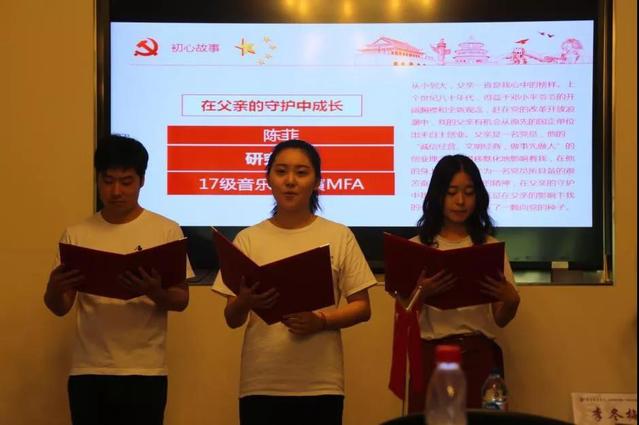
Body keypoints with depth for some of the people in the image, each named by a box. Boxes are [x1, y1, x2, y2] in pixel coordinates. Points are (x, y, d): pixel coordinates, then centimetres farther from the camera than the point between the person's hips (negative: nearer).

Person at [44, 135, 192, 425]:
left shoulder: (166, 231, 0)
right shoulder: (77, 235, 6)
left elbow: (181, 301, 1)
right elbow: (60, 308, 9)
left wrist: (154, 292, -20)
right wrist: (54, 288, -13)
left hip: (144, 372, -2)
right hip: (88, 371, 2)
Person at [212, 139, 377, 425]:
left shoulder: (339, 237, 3)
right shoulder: (248, 239, 5)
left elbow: (362, 308, 4)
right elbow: (232, 320, 6)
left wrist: (320, 321, -14)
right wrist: (244, 303, -17)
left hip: (321, 384, 0)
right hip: (261, 384, 1)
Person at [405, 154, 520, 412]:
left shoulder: (489, 246, 9)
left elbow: (500, 320, 7)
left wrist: (511, 301, -14)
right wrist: (423, 293, -19)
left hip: (480, 355, 1)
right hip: (431, 355, -1)